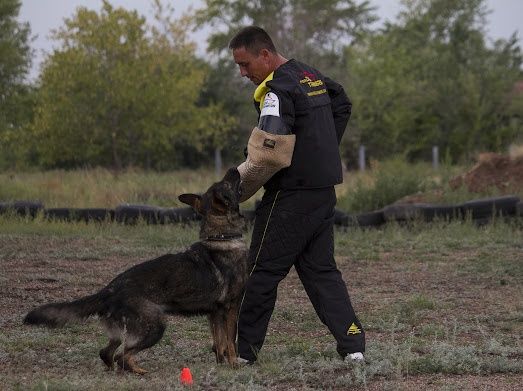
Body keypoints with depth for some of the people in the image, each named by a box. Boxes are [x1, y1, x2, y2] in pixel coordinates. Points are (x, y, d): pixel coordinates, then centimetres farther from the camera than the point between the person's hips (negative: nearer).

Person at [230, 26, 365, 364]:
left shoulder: (278, 90, -17)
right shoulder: (311, 76, 12)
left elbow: (268, 156, -26)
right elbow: (342, 104, 32)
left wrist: (238, 188, -14)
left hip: (292, 195, -9)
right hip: (324, 190, 9)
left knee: (263, 271, 0)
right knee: (320, 268, 12)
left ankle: (244, 350, 7)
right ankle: (352, 343, 3)